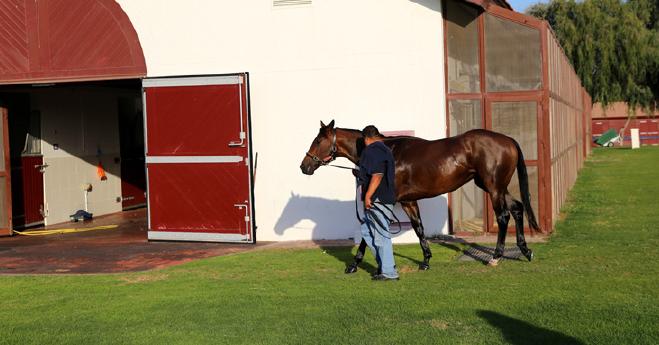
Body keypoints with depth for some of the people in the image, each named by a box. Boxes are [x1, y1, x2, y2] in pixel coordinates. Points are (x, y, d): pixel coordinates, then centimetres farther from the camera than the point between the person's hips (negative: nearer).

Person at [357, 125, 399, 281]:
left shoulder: (371, 151, -14)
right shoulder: (386, 150, 17)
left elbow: (377, 175, -25)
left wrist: (368, 196, -23)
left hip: (377, 199, -10)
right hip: (386, 197, 10)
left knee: (381, 236, -4)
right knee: (367, 231, 19)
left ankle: (389, 272, 1)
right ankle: (384, 263, 21)